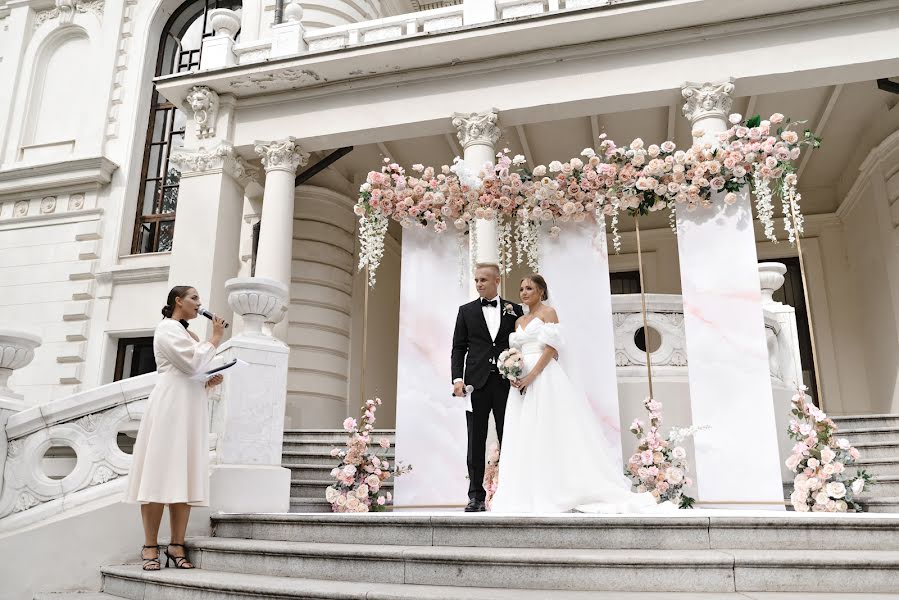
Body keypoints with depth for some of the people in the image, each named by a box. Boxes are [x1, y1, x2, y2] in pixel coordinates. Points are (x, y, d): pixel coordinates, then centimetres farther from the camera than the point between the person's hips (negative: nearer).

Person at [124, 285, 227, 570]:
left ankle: (177, 545, 1)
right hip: (170, 405, -8)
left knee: (186, 477, 1)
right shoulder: (167, 327, -1)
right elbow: (192, 363, -14)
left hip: (192, 408, 8)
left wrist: (209, 381, 9)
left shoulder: (190, 335, 25)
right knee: (161, 474, -9)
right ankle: (150, 546, -5)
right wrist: (215, 339, -3)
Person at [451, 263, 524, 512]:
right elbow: (458, 348, 6)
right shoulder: (466, 311, 10)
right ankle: (476, 496, 8)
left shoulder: (514, 310, 9)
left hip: (506, 383, 0)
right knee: (476, 442, 3)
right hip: (477, 383, 0)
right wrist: (457, 378, -6)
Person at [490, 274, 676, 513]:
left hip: (544, 377, -7)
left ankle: (557, 493, -4)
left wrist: (532, 376, -17)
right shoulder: (519, 322, 20)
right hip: (523, 380, 7)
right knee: (524, 436, 1)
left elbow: (551, 348, -10)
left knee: (550, 431, -9)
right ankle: (530, 495, 3)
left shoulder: (548, 312, 1)